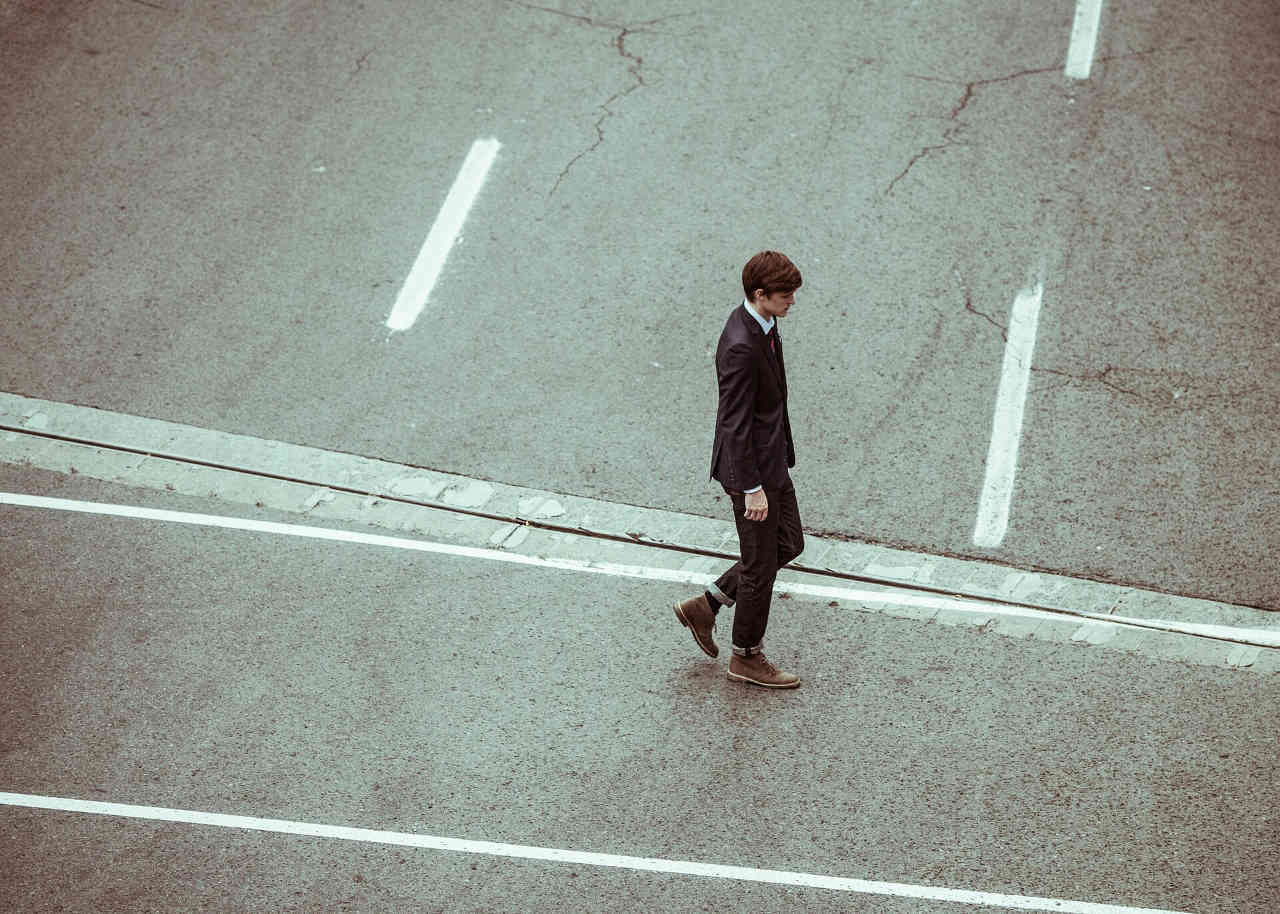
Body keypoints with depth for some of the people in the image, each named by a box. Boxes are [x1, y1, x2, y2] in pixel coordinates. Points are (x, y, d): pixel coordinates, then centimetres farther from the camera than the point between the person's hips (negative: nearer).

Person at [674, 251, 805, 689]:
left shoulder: (761, 324, 2)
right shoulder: (741, 347, -29)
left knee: (789, 544, 20)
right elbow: (735, 423, -26)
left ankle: (705, 606, 29)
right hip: (752, 467, -10)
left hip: (771, 458, 10)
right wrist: (752, 488, -22)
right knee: (760, 565, 6)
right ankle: (746, 658, 25)